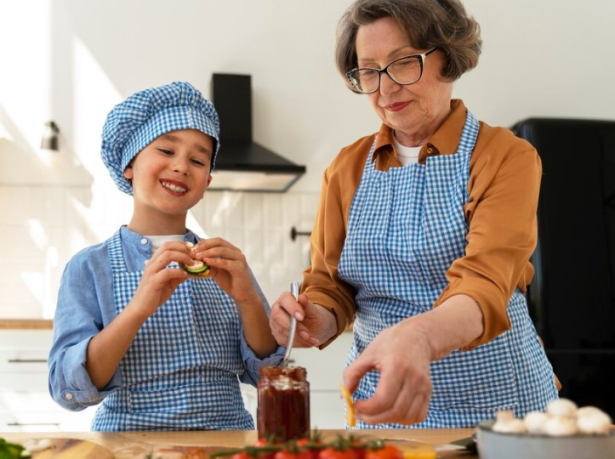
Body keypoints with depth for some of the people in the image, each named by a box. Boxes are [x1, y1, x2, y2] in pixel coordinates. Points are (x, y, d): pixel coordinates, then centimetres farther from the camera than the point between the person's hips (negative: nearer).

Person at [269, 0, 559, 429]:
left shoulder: (506, 157, -11)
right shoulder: (347, 169, 2)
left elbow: (485, 282, -26)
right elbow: (330, 285, 3)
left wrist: (419, 337, -46)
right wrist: (315, 321, -20)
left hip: (493, 395, -3)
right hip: (382, 400, 3)